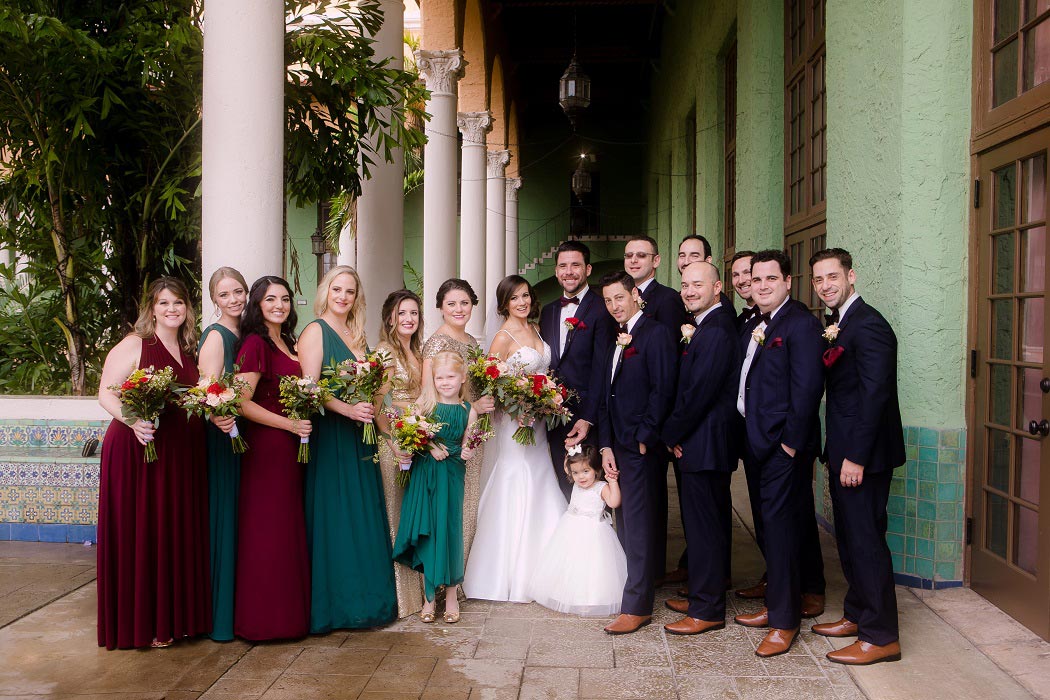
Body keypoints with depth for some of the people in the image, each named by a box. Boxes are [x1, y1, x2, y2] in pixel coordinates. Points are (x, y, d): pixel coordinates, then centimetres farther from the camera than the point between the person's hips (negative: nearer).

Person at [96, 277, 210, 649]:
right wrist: (132, 420, -26)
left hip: (182, 453, 6)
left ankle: (176, 615, 21)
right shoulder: (134, 345, -3)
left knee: (179, 532, 9)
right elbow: (106, 393, -9)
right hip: (137, 451, -6)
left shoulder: (189, 350, 15)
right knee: (139, 534, -1)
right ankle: (141, 623, 11)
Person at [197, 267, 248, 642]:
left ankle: (238, 606, 24)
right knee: (224, 517, -3)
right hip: (222, 439, -8)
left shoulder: (244, 336, 12)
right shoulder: (215, 336, -11)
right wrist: (219, 417, -40)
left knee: (239, 520, 13)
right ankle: (220, 614, 6)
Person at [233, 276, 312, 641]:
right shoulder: (255, 343, -10)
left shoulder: (287, 343, 15)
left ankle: (289, 610, 22)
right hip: (267, 445, -8)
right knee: (268, 531, -1)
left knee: (289, 527, 12)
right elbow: (242, 403, -16)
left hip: (292, 446, 8)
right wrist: (289, 424, -16)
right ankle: (264, 616, 10)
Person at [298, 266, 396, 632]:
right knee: (334, 516, -3)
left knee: (364, 517, 10)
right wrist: (348, 409, -24)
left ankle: (365, 599, 20)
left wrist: (374, 412, 5)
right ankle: (332, 605, 7)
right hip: (330, 436, -7)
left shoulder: (358, 335, 16)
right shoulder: (315, 331, -5)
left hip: (360, 437, 7)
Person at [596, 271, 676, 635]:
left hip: (640, 448, -8)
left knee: (638, 526, -4)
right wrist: (606, 447, 8)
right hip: (617, 448, 8)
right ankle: (639, 587, 22)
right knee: (625, 525, 11)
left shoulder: (655, 334, -8)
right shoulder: (616, 343, 18)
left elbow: (663, 390, -15)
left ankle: (636, 606, 2)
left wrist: (643, 439, -15)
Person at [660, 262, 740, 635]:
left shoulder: (715, 332, -18)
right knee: (711, 522, 18)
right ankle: (705, 595, 30)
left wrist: (671, 433, -13)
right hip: (709, 443, 11)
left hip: (704, 444, -11)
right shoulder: (707, 326, 15)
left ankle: (706, 610, 7)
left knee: (703, 524, -3)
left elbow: (699, 391, -22)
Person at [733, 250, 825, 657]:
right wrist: (750, 438, 9)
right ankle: (778, 604, 29)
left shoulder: (800, 323, -12)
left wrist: (791, 441, -18)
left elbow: (808, 387, -18)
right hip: (761, 444, 9)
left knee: (780, 525, -4)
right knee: (777, 523, 16)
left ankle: (784, 620, 7)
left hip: (784, 445, -9)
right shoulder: (756, 325, 15)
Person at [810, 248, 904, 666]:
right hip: (846, 451, 10)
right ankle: (857, 615, 32)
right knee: (849, 537, 18)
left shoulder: (868, 325, -16)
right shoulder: (840, 323, 14)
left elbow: (874, 395, -22)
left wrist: (855, 457, -22)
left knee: (865, 540, -3)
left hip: (863, 454, -10)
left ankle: (881, 637, 8)